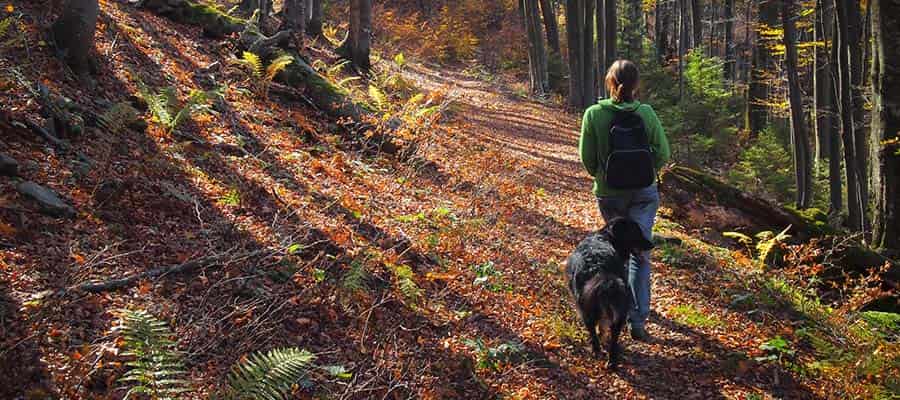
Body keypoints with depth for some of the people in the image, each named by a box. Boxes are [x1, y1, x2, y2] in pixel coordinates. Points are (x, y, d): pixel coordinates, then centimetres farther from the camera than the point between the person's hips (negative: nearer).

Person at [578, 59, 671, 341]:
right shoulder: (646, 113, -12)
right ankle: (638, 320, -2)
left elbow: (587, 158, -7)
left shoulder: (594, 114, -14)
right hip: (644, 194, 0)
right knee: (640, 254, 4)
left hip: (608, 194, 1)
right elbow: (663, 154, -5)